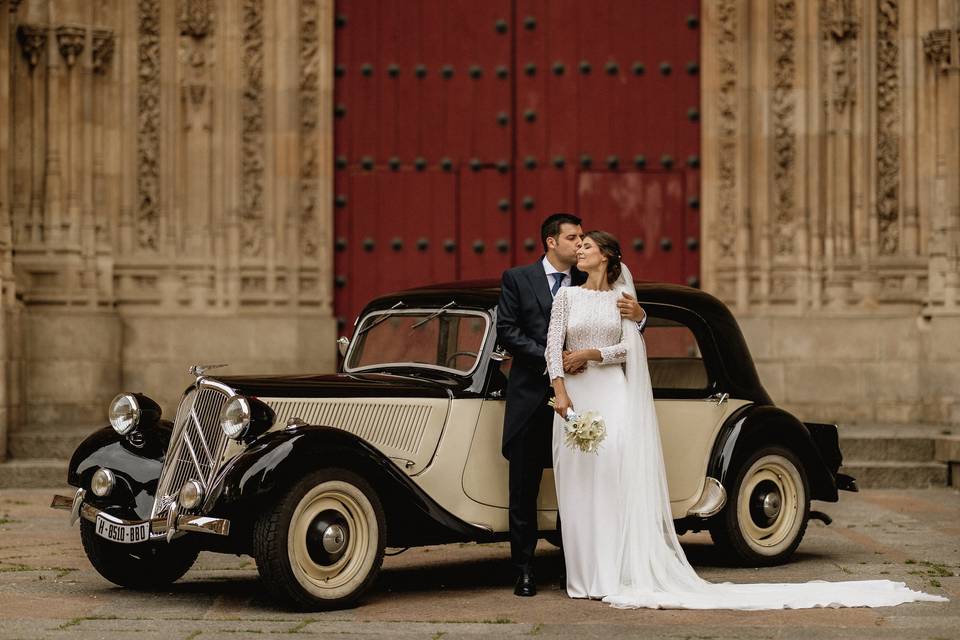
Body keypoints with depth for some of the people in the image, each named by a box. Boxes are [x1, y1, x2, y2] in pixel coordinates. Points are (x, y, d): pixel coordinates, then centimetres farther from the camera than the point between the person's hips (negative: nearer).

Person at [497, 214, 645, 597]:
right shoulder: (517, 278, 4)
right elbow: (506, 330, -4)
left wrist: (637, 315, -16)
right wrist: (547, 357, -15)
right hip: (531, 397, -1)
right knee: (524, 489, 3)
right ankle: (524, 571, 9)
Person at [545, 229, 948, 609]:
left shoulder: (622, 297, 8)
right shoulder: (567, 296, 10)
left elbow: (628, 347, 0)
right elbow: (553, 346, 3)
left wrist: (590, 355, -12)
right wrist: (560, 391, -9)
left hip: (613, 394, -2)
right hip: (576, 395, 2)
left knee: (616, 477, -12)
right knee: (579, 484, 0)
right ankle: (584, 576, 5)